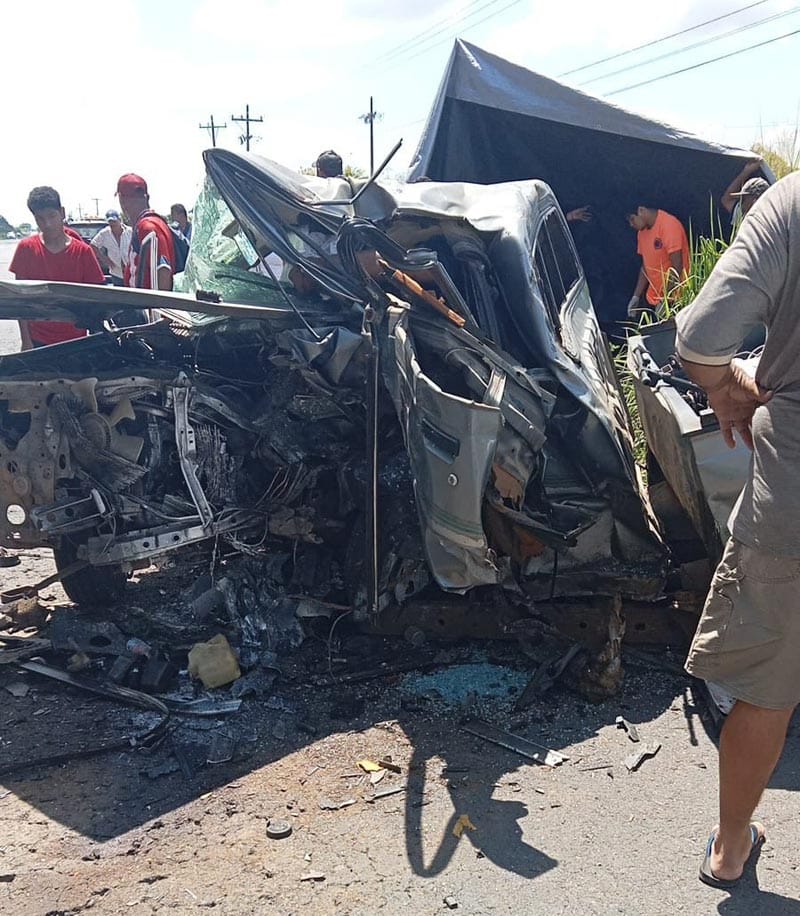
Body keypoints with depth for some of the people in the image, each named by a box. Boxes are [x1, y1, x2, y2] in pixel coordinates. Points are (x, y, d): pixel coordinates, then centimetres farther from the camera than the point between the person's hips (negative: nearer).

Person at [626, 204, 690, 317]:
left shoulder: (669, 225, -14)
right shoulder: (642, 231, 10)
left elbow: (677, 267, -18)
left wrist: (665, 300, -19)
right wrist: (636, 296, 7)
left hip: (674, 298, -7)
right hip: (654, 299, 7)